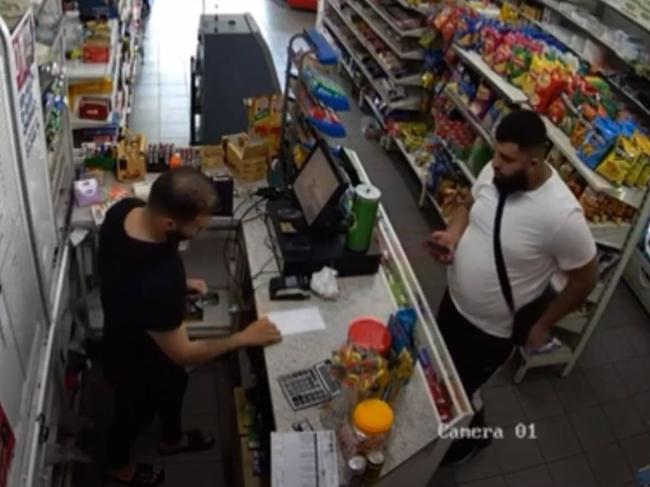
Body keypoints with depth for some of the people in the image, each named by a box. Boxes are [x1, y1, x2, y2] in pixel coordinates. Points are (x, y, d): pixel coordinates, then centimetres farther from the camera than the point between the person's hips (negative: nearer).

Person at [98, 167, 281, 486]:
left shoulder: (124, 209, -22)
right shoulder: (155, 284, -46)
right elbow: (183, 353, -30)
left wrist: (179, 284, -2)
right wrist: (244, 338, -19)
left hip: (128, 335, 7)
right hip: (135, 360, -7)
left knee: (174, 384, 33)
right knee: (136, 413, 26)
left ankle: (173, 439, 65)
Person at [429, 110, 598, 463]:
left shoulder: (561, 215, -33)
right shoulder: (493, 171, -15)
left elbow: (585, 279, -17)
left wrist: (544, 324, -7)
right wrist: (453, 234, -14)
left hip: (492, 330, -6)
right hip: (454, 299, 6)